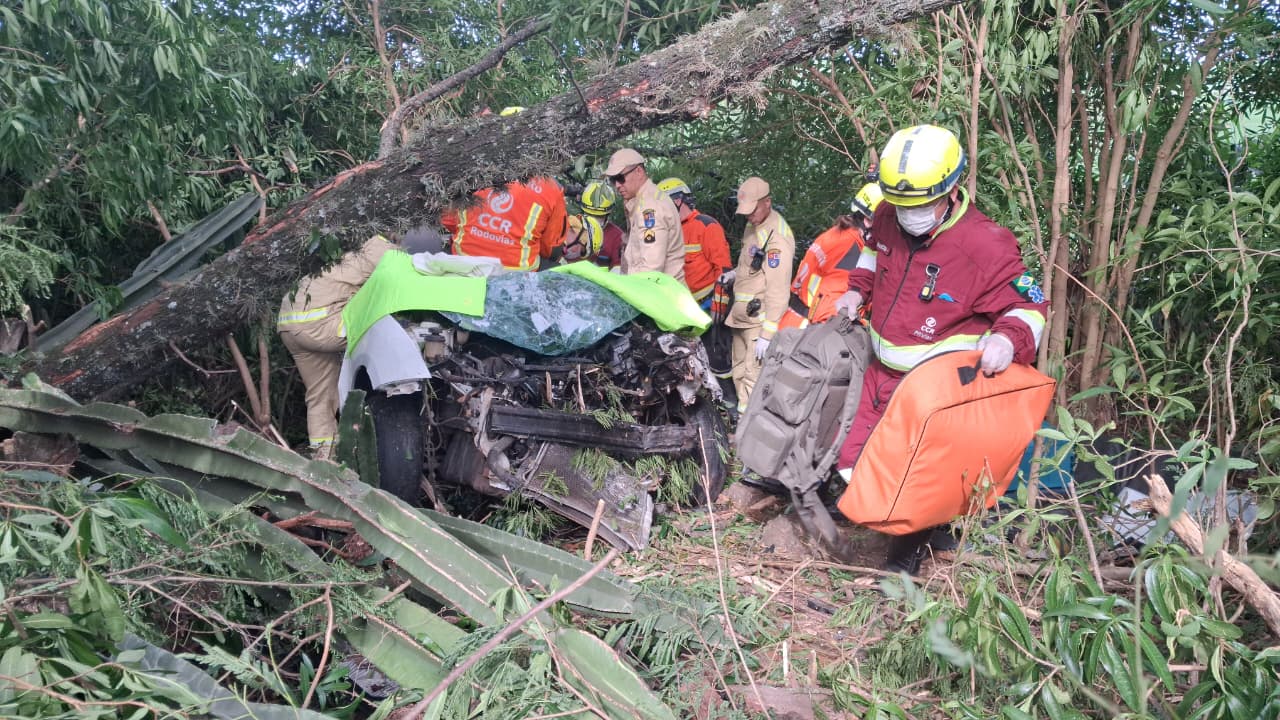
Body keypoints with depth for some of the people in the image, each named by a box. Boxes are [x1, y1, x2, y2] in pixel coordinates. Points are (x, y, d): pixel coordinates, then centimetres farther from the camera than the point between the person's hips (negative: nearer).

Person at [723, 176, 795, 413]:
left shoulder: (777, 236, -19)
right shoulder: (753, 225, 12)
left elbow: (778, 289, -22)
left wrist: (767, 333, -24)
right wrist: (737, 273, 9)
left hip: (760, 319, -10)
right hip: (742, 314, 10)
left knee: (753, 376, -13)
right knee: (740, 371, 18)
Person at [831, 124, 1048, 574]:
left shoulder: (986, 246, -22)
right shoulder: (888, 217, -3)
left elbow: (1028, 305, -13)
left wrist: (1008, 336, -34)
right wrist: (857, 290, 8)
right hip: (882, 372, 6)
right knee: (853, 464, 12)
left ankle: (904, 560, 23)